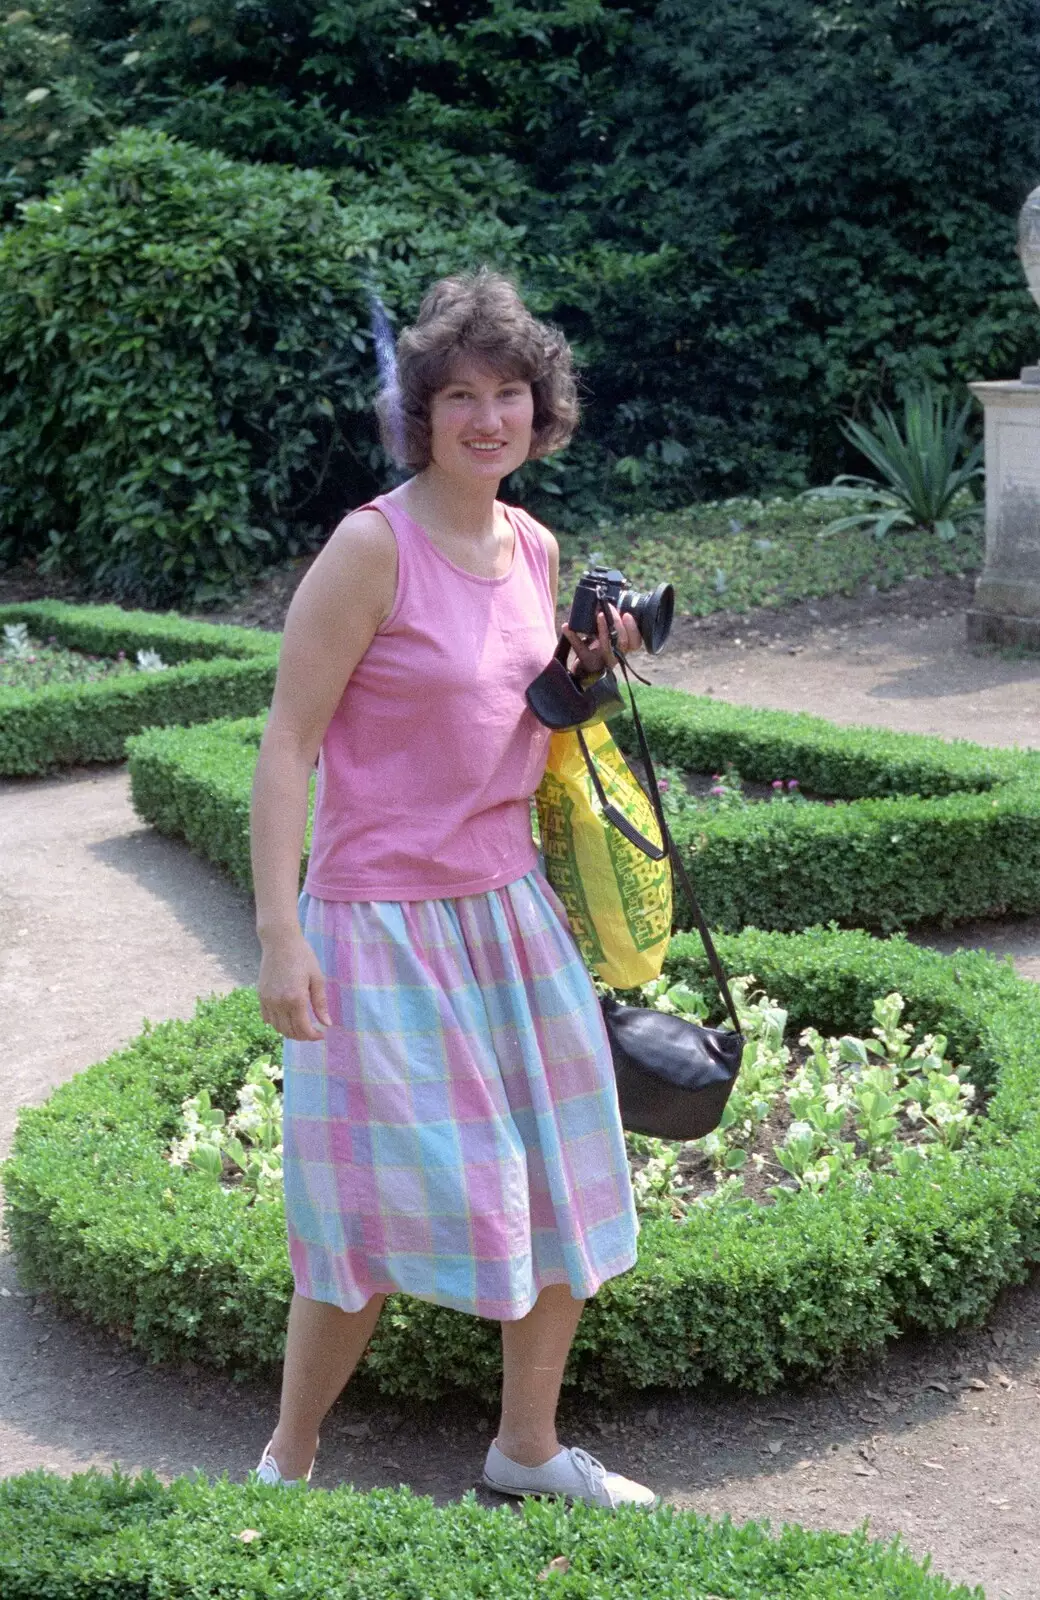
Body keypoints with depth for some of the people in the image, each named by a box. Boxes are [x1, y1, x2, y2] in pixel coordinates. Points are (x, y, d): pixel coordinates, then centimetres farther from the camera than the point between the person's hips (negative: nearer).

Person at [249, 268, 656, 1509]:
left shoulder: (534, 549, 6)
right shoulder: (374, 546, -15)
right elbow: (287, 743, -15)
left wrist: (588, 673, 1)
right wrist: (279, 935, -20)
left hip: (510, 907, 7)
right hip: (384, 919, -7)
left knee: (562, 1185, 12)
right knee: (378, 1215, -2)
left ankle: (528, 1447, 31)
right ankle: (286, 1460, 21)